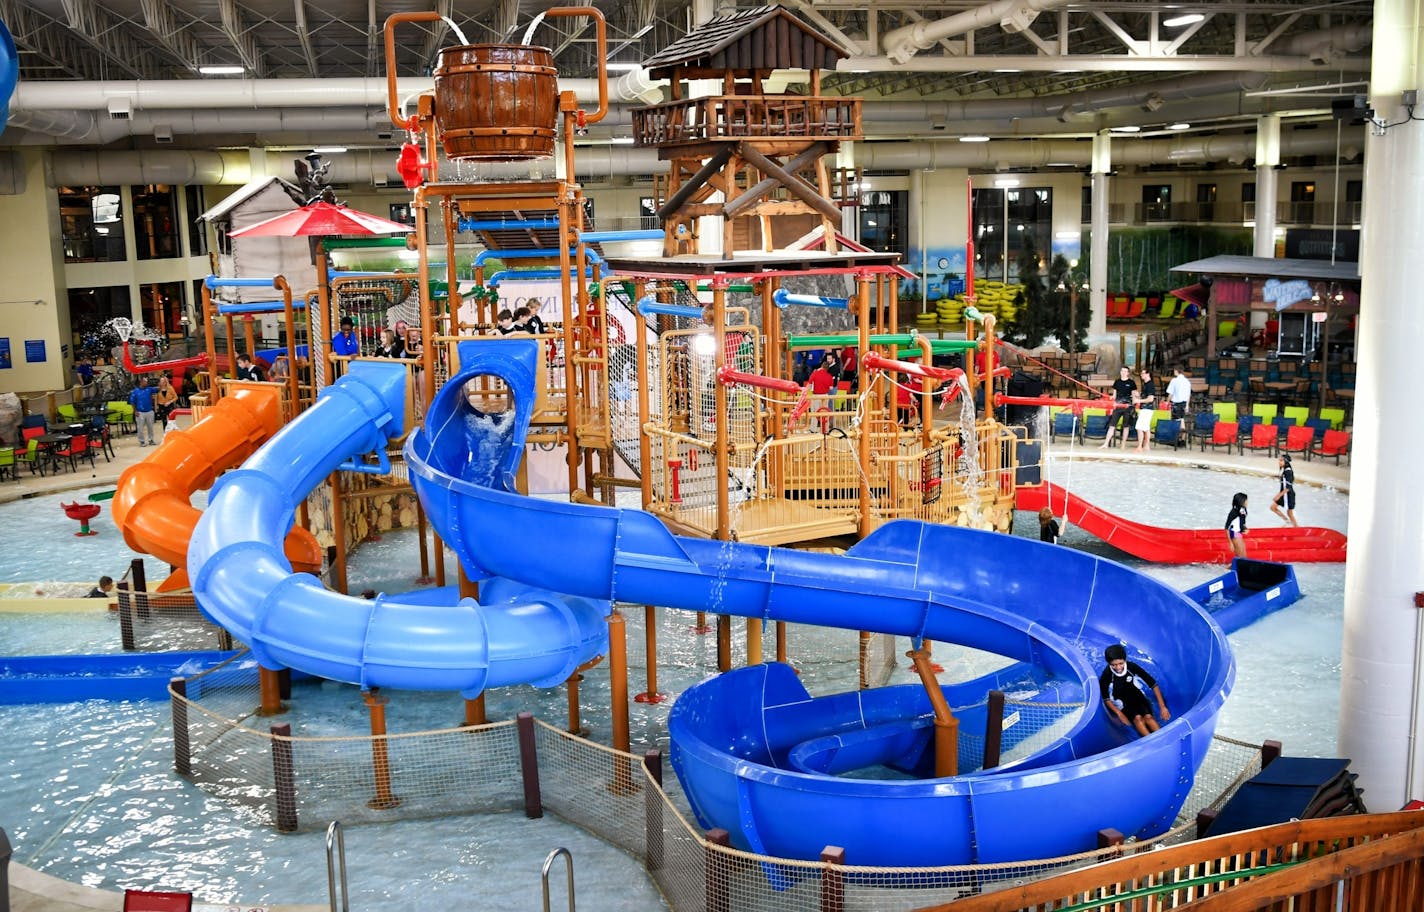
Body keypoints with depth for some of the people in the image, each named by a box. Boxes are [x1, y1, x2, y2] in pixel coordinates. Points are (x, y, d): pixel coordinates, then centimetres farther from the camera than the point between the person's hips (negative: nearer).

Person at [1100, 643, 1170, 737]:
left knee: (1148, 717, -25)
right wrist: (1120, 714, -20)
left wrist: (1162, 707, -19)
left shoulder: (1132, 667, -20)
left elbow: (1153, 683, -15)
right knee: (1137, 718, -28)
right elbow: (1106, 698, -11)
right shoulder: (1106, 676, -23)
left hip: (1138, 697, 2)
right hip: (1122, 703, -2)